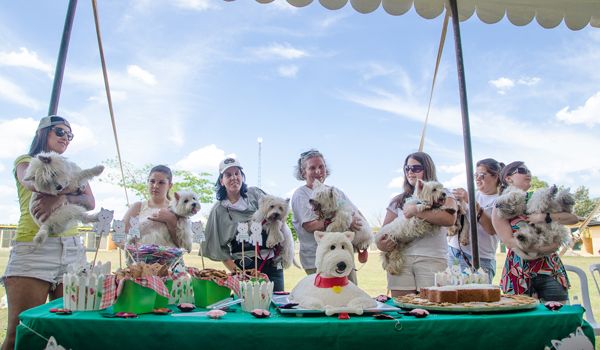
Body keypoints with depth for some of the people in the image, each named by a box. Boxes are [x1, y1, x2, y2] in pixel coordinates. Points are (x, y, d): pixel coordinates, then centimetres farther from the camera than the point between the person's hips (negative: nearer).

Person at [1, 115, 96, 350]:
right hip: (33, 248, -3)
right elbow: (32, 182, -13)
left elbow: (90, 203, 2)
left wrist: (61, 198, -17)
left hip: (73, 249, 3)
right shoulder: (26, 161, 13)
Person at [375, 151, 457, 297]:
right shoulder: (398, 201, 18)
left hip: (432, 259, -2)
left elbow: (449, 219, -11)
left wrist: (415, 211, -11)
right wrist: (380, 241, -7)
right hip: (400, 258, 3)